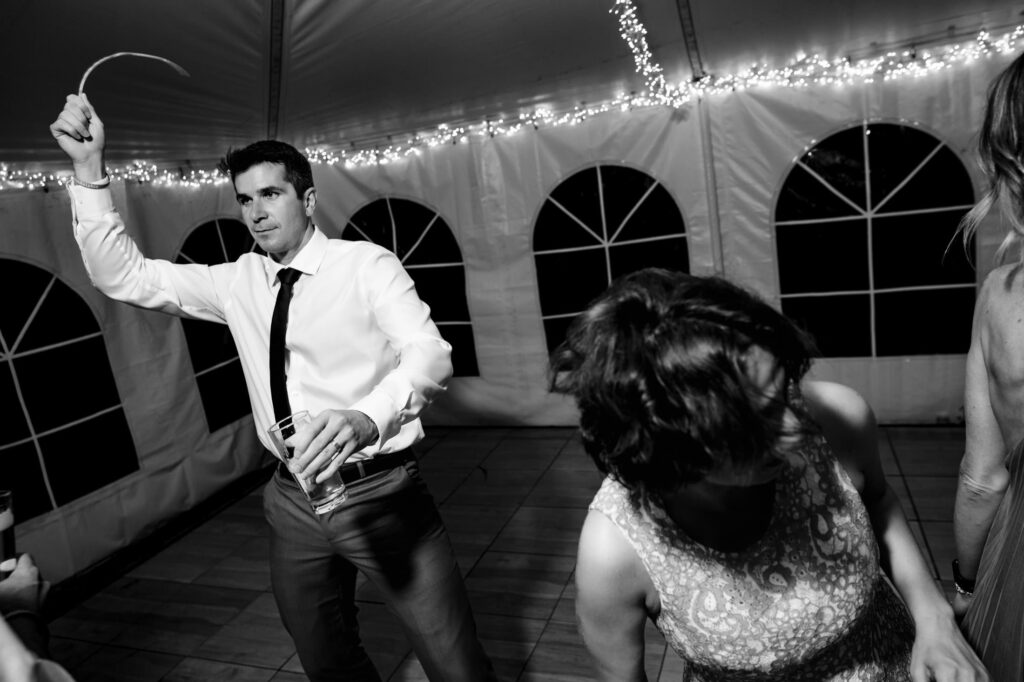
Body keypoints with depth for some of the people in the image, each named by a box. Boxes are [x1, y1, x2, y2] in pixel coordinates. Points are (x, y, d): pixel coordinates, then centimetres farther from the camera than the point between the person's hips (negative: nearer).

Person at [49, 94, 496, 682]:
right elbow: (125, 276, 7)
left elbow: (429, 352, -23)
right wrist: (90, 169, -5)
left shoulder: (367, 264, -9)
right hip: (295, 497, 5)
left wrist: (366, 418, -43)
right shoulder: (238, 283, 7)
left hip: (381, 491, -5)